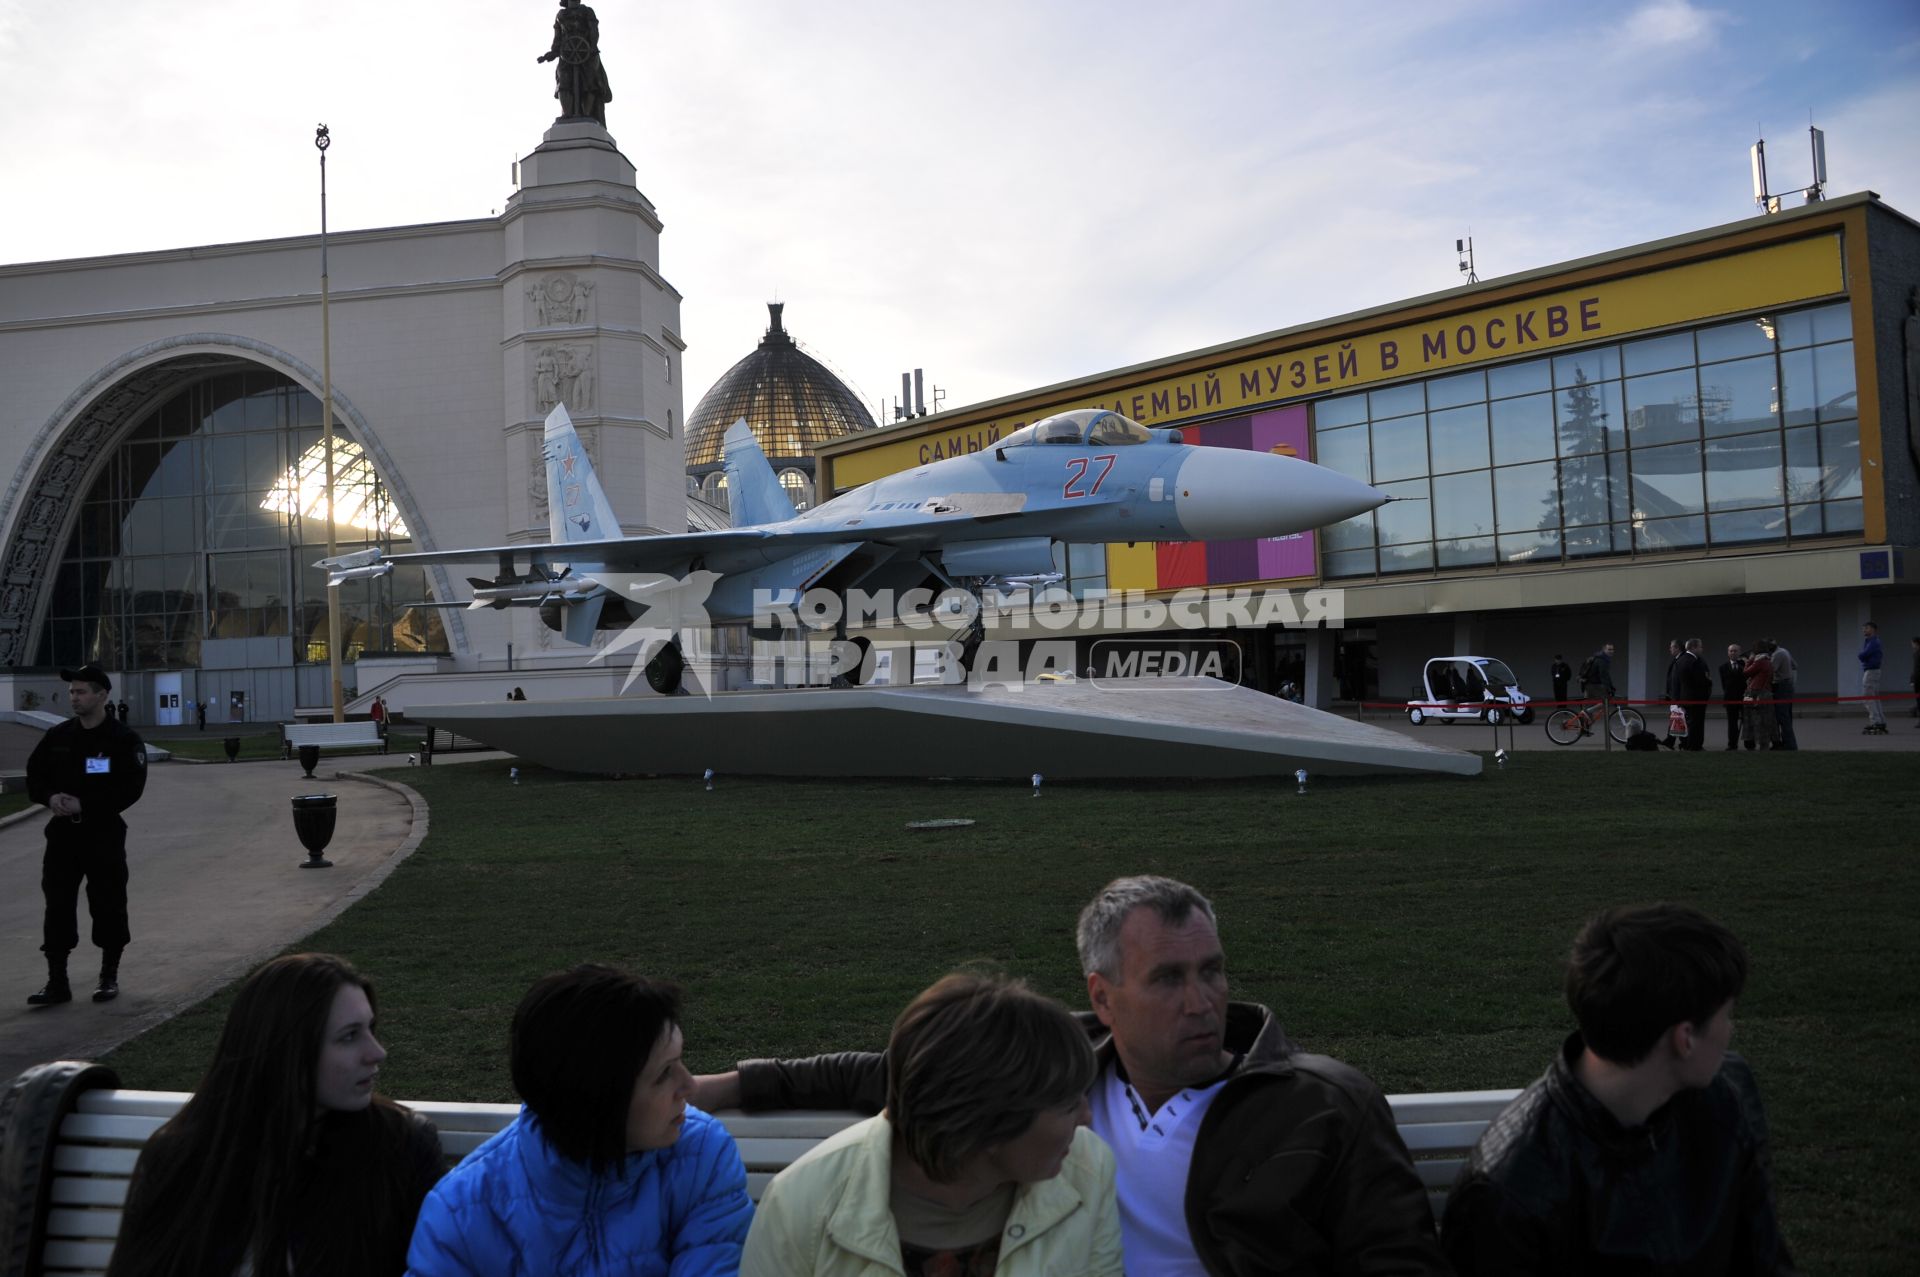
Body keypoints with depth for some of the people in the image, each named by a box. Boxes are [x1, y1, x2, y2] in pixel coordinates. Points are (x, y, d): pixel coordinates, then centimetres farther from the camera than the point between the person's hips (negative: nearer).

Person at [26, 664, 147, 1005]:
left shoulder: (123, 740, -7)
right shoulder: (59, 737, 8)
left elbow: (130, 788, -12)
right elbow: (34, 775, 12)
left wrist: (84, 805, -20)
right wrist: (50, 797, -9)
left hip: (104, 833, -4)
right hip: (62, 833, 4)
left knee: (108, 906, 3)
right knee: (57, 906, 3)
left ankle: (109, 977, 17)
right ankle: (57, 982, 9)